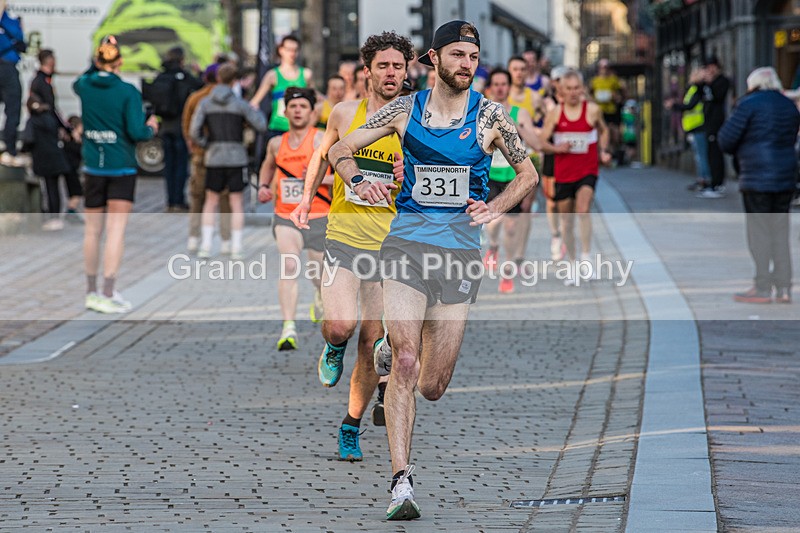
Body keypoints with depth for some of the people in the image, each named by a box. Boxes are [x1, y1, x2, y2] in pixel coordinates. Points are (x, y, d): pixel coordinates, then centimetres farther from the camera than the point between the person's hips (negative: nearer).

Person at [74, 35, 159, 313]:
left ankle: (92, 291, 21)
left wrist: (95, 65, 18)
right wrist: (151, 128, 6)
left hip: (93, 166, 4)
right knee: (116, 230, -5)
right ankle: (108, 294, -10)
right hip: (122, 167, -4)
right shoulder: (128, 91, -12)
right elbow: (136, 132, -14)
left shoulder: (85, 86, -1)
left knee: (92, 230, 12)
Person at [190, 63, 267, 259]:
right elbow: (261, 126, -3)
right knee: (236, 203, 6)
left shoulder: (205, 103, -1)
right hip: (236, 157, -1)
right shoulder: (239, 104, -6)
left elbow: (194, 131, -7)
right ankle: (236, 247, 1)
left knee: (211, 202, 13)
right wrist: (257, 111, 16)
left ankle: (206, 245, 3)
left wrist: (205, 145, 10)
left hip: (214, 157, 1)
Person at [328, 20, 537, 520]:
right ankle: (402, 482, -17)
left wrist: (495, 208, -3)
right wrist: (358, 180, -10)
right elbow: (340, 149, 11)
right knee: (405, 361, -17)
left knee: (432, 386, 2)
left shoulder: (491, 116, 3)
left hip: (461, 249, 1)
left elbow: (529, 174, 14)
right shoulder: (405, 110, 4)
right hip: (407, 242, -1)